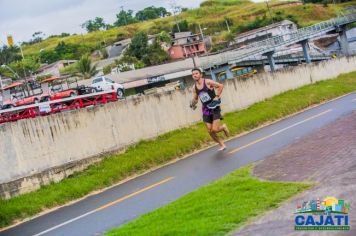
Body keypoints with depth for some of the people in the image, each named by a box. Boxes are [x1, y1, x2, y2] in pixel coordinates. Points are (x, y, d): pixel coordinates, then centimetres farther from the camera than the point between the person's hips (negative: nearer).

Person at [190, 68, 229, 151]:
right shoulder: (194, 88, 3)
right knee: (210, 132, 2)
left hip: (214, 108, -5)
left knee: (215, 130, -15)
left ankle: (223, 127, 19)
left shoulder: (208, 82, -12)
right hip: (206, 110, 5)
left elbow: (221, 86, -9)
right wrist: (193, 104, -7)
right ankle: (222, 144, 20)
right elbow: (195, 99, 14)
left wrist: (217, 96, -15)